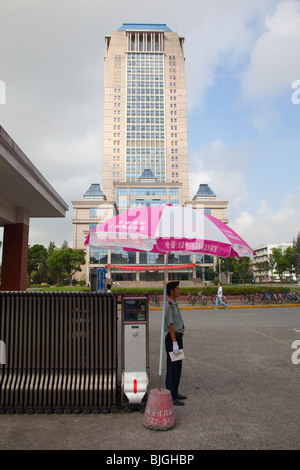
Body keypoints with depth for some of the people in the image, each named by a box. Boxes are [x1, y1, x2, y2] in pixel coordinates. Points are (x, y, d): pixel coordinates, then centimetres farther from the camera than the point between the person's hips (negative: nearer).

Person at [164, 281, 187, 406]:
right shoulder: (168, 306, -18)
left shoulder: (175, 304, 13)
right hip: (172, 339, -10)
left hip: (178, 338, 10)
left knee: (178, 367, 16)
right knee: (172, 368, -2)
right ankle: (170, 397, 6)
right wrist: (174, 343, -26)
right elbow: (170, 325, -24)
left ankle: (175, 392, 27)